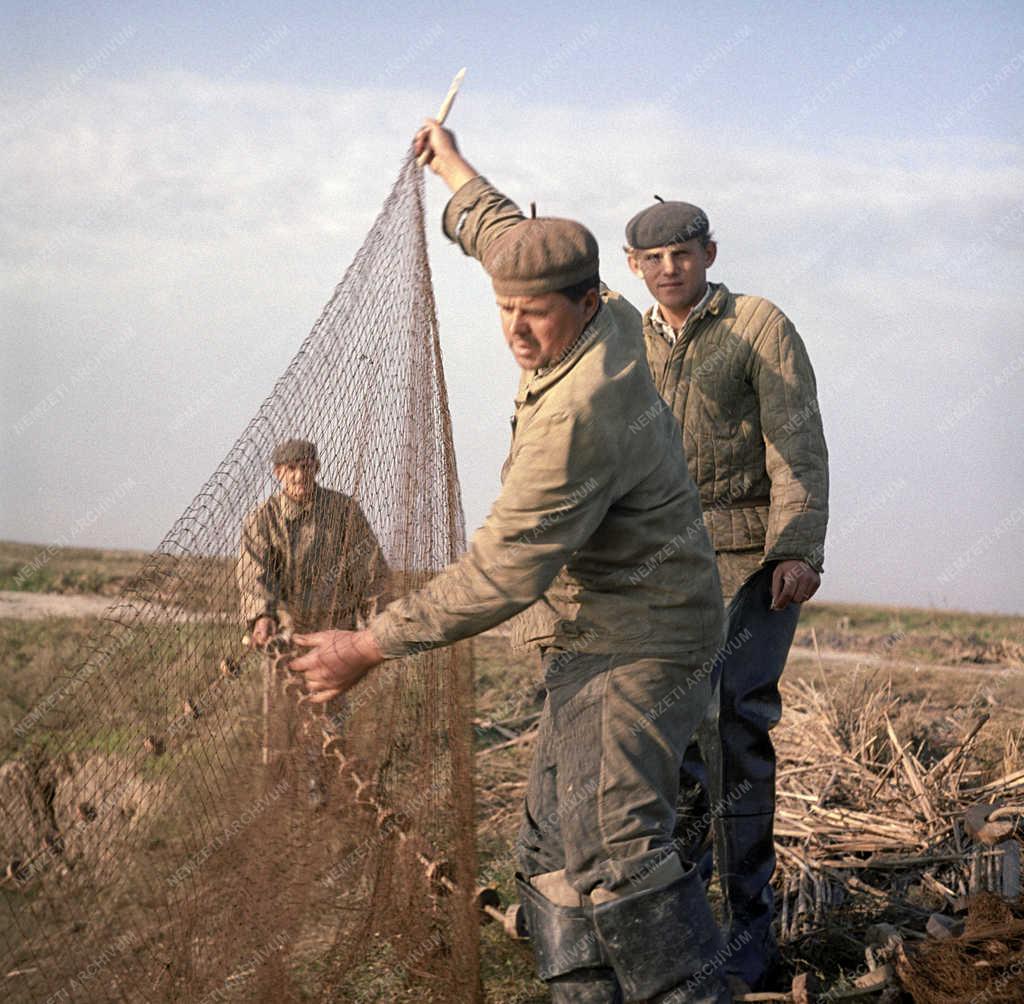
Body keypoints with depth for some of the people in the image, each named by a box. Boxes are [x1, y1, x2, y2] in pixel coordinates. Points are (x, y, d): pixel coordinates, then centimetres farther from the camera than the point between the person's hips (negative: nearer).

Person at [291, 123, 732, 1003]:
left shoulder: (579, 413, -27)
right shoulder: (609, 323, 2)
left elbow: (502, 576, -27)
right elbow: (513, 240, 25)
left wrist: (370, 647, -22)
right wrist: (456, 171, 41)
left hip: (633, 649, -11)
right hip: (597, 642, 11)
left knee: (613, 847, -21)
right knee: (556, 844, 9)